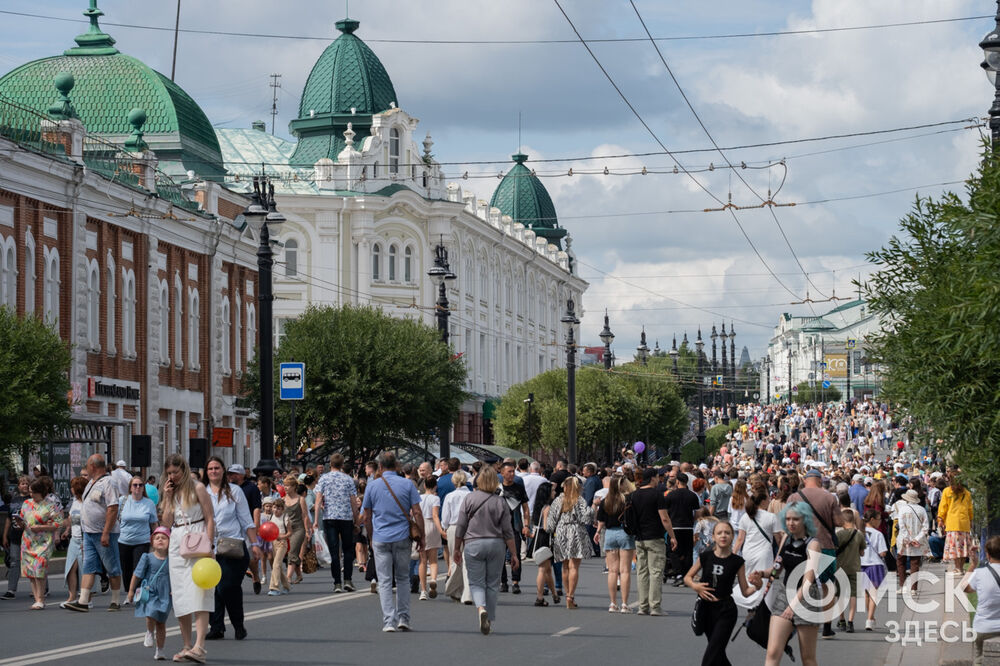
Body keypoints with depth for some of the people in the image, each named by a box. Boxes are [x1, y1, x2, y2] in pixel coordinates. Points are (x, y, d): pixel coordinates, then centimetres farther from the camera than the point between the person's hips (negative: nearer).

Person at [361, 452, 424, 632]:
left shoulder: (372, 486, 2)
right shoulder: (407, 484, 0)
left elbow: (367, 518, 6)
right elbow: (417, 513, -3)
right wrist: (421, 536, 6)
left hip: (381, 539, 0)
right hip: (402, 538, 1)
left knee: (384, 582, 2)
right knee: (402, 579, 14)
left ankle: (389, 621, -4)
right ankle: (403, 618, 11)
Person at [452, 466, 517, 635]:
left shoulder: (469, 498, -2)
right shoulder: (500, 502, -1)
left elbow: (460, 526, -1)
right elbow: (507, 531, 0)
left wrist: (457, 548, 10)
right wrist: (513, 553, 7)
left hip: (473, 544, -1)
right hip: (496, 545, 1)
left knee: (476, 582, 3)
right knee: (493, 583, 10)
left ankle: (481, 608, -25)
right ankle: (490, 620, 13)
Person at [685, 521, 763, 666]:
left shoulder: (737, 562, -5)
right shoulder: (705, 557, -2)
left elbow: (745, 592, 0)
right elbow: (687, 577, 10)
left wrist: (756, 586, -20)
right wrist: (695, 586, -11)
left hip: (726, 611, -3)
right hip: (705, 609, 3)